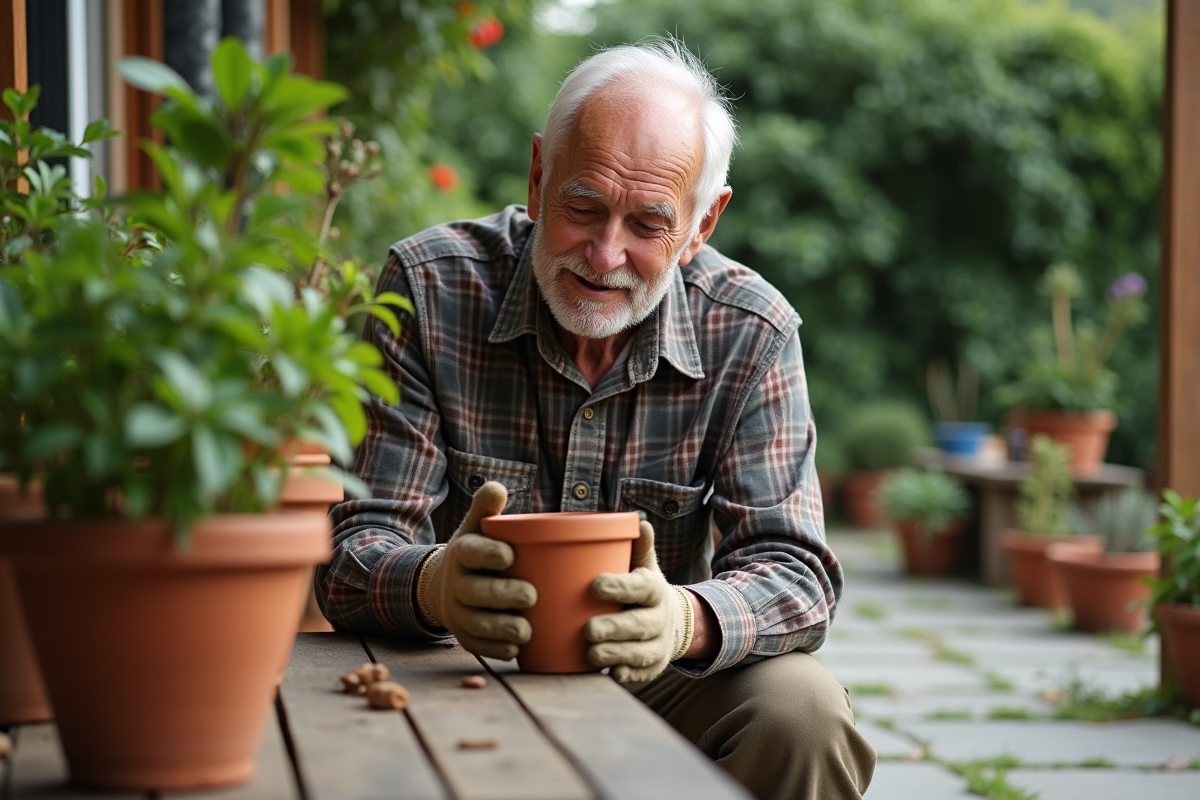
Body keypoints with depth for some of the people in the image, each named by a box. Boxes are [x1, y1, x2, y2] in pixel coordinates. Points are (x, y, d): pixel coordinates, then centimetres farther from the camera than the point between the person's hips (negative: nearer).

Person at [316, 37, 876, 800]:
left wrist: (686, 620, -40)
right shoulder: (430, 288, -11)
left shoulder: (751, 332, -8)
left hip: (654, 679, 2)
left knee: (800, 711, -28)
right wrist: (435, 585, -41)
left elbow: (794, 571, -15)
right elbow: (355, 552, -15)